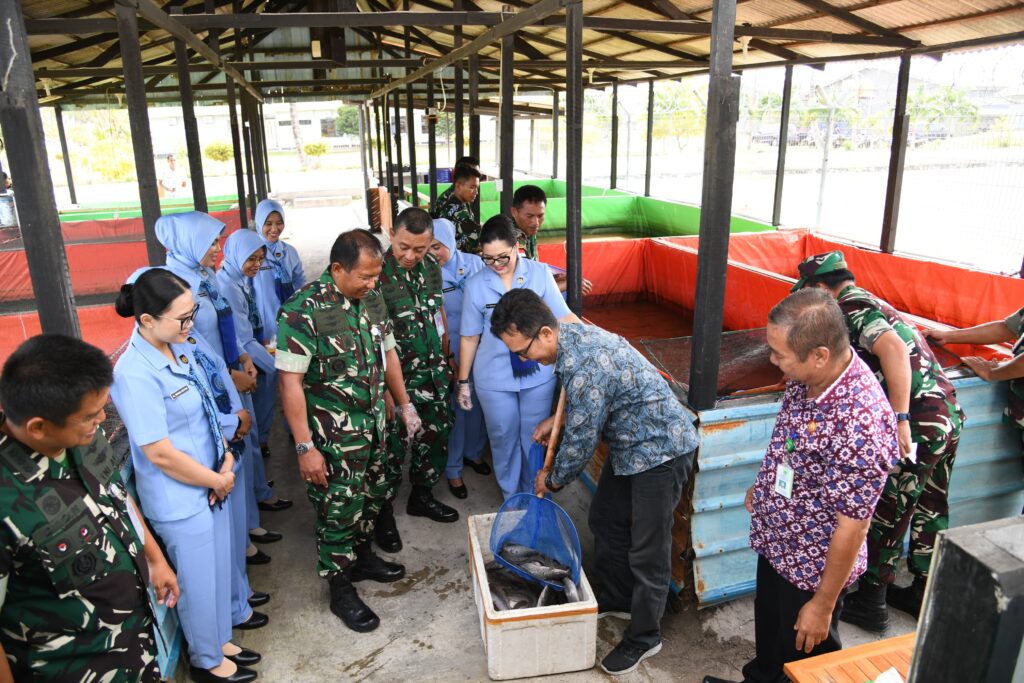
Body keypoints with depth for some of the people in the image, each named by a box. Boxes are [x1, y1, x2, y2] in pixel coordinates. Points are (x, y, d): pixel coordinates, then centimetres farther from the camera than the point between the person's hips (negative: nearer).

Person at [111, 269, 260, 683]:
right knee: (199, 581, 14)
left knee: (218, 569, 24)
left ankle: (219, 641, 47)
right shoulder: (135, 374, -27)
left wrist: (226, 459, -3)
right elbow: (160, 453, -24)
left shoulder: (180, 347, -2)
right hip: (181, 499, -7)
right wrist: (216, 480, -12)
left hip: (212, 485, 8)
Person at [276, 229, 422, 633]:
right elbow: (289, 382, -21)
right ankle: (341, 591, 27)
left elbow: (387, 353, 12)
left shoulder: (372, 299, 0)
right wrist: (305, 448, -20)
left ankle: (363, 557, 45)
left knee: (372, 497, 21)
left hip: (373, 424, 7)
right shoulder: (304, 310, -22)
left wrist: (404, 404, 16)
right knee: (339, 511, 7)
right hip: (333, 436, -7)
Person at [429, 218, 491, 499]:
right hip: (450, 349, -3)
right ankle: (453, 469, 23)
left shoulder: (474, 262, -4)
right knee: (454, 407, 5)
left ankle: (473, 452, 40)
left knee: (477, 401, 15)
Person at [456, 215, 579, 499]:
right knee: (504, 439, 14)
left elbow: (563, 317, -5)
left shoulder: (540, 273, -9)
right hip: (494, 379, 0)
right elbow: (469, 337, 1)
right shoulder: (475, 285, -7)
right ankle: (511, 500, 36)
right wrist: (463, 382, 6)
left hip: (538, 374, 0)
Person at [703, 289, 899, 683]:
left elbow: (852, 528, -27)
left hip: (812, 569, -7)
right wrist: (763, 485, 21)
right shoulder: (806, 377, -12)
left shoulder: (861, 425, -37)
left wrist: (823, 605, -17)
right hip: (776, 544, 7)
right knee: (768, 635, 31)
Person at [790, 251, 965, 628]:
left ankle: (870, 603, 17)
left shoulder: (852, 308, -11)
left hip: (919, 423, -9)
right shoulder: (871, 304, 18)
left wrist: (901, 418, -28)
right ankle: (923, 594, 36)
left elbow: (893, 347, -26)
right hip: (948, 413, 9)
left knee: (884, 515, 4)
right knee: (929, 509, 21)